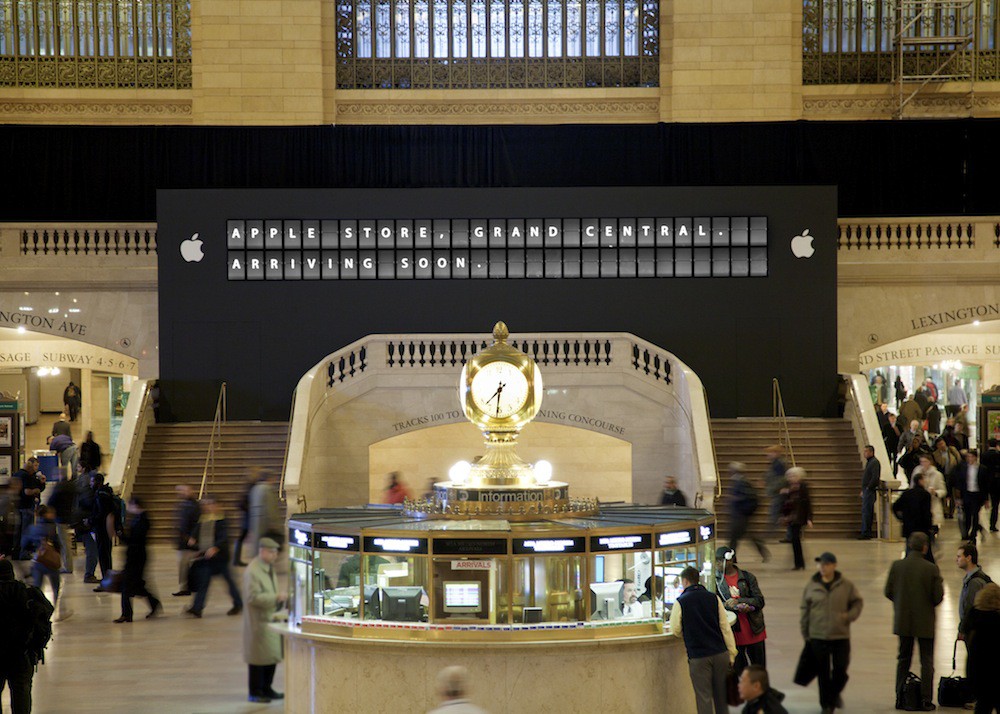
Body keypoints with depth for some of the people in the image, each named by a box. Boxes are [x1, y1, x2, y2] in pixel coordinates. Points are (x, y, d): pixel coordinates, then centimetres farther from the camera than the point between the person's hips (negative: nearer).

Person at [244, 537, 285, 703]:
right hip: (258, 621, -9)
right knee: (259, 657, 0)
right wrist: (276, 598, -26)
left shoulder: (269, 568, 11)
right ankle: (255, 692, 11)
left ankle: (266, 689, 24)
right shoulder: (252, 572, -19)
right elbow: (253, 597, -23)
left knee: (272, 655, 13)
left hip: (271, 619, 9)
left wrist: (279, 601, 10)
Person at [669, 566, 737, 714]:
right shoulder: (713, 598, 5)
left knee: (703, 697, 1)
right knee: (721, 697, 14)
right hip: (720, 653, 3)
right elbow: (725, 627, 5)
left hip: (698, 657, -3)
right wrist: (731, 653, 9)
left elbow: (675, 631, -1)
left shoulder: (681, 602, -4)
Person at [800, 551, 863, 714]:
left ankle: (835, 694, 32)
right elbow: (804, 610, 6)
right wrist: (805, 634, 7)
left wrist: (850, 615, -8)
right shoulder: (811, 586, 0)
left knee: (841, 670, 3)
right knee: (823, 672, 4)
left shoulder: (846, 585, -1)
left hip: (841, 635, 0)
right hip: (818, 636, 0)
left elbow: (858, 602, 11)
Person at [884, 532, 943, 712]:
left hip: (903, 621, 3)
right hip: (925, 622, -3)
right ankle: (925, 701, 5)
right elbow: (938, 597, -13)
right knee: (927, 661, 7)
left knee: (903, 660, 15)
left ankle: (900, 698, 16)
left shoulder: (897, 566, -7)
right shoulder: (931, 569, -15)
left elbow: (888, 592, -1)